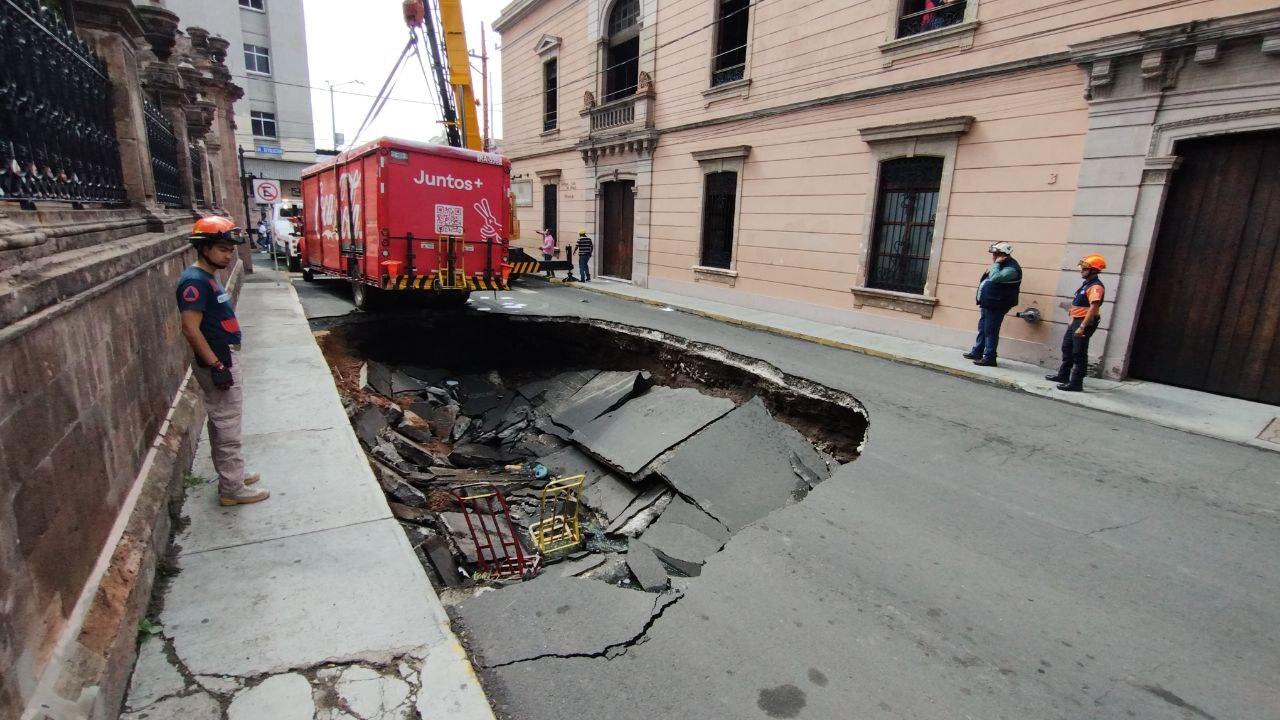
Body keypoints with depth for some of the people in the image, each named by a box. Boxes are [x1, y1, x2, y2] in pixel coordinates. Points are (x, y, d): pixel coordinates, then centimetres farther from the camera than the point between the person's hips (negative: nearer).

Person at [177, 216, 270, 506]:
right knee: (227, 426, -2)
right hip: (216, 363, -10)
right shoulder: (195, 281, -19)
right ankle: (232, 488, 8)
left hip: (224, 359, 10)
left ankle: (231, 474, 32)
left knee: (222, 422, 19)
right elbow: (190, 329, -24)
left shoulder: (209, 276, 11)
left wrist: (224, 362, 20)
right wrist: (216, 366, -23)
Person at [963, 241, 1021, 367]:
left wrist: (996, 263, -20)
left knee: (990, 331, -6)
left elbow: (994, 277, -33)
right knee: (982, 329, 17)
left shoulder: (1011, 268, -18)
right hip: (988, 304, 10)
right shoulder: (1001, 265, 16)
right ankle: (977, 352, 27)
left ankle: (989, 358, -1)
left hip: (996, 306, -10)